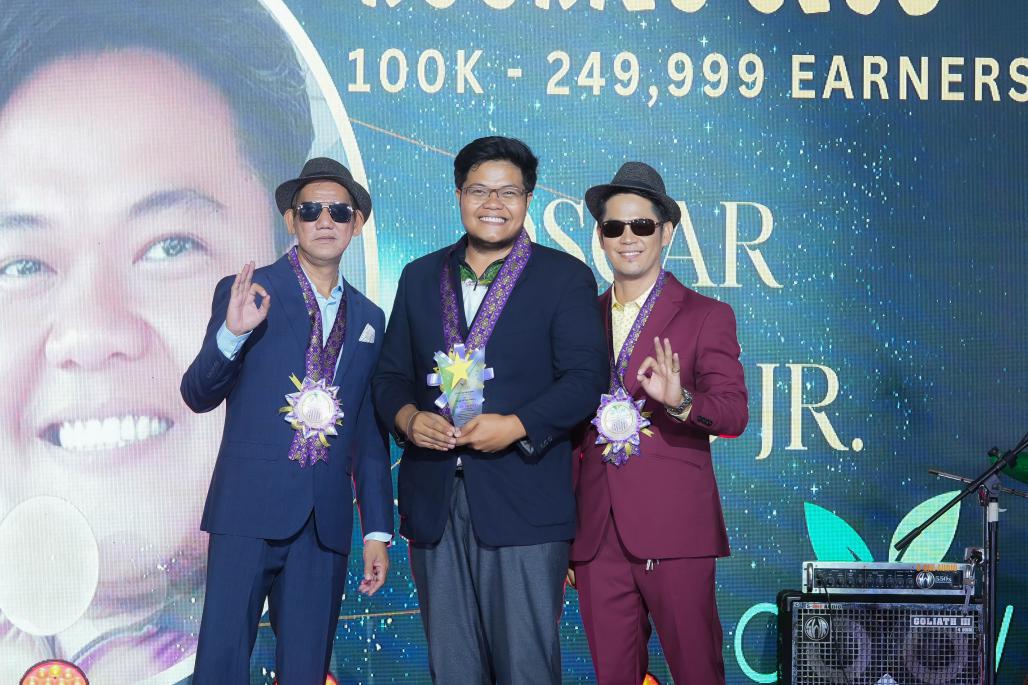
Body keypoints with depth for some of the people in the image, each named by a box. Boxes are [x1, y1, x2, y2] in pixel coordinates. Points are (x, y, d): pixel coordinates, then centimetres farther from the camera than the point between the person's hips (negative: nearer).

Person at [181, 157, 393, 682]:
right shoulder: (245, 293, 2)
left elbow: (369, 434, 14)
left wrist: (378, 530, 11)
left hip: (326, 521, 4)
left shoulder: (369, 318, 13)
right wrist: (231, 333, -20)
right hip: (250, 507, -3)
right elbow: (197, 395, -2)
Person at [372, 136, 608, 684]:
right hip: (434, 501, 4)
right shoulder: (420, 277, 14)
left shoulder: (565, 278, 2)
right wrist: (407, 417, -7)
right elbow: (391, 373, 15)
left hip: (522, 504, -4)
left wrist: (515, 426, -19)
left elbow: (586, 378, -7)